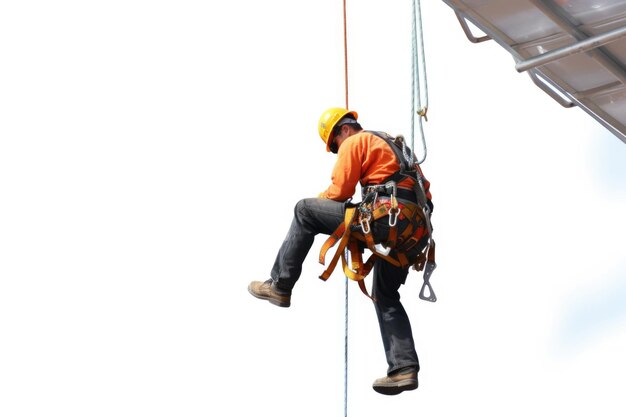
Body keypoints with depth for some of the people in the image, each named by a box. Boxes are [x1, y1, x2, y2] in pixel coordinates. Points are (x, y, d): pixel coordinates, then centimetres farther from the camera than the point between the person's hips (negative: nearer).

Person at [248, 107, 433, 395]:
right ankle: (404, 367, 8)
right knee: (385, 295, 19)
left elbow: (340, 191, -2)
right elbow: (423, 191, 32)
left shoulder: (355, 142, 6)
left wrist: (317, 200, 18)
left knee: (305, 211, 2)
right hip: (414, 226, 9)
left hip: (385, 215, -9)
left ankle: (280, 285, 2)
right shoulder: (395, 145, 32)